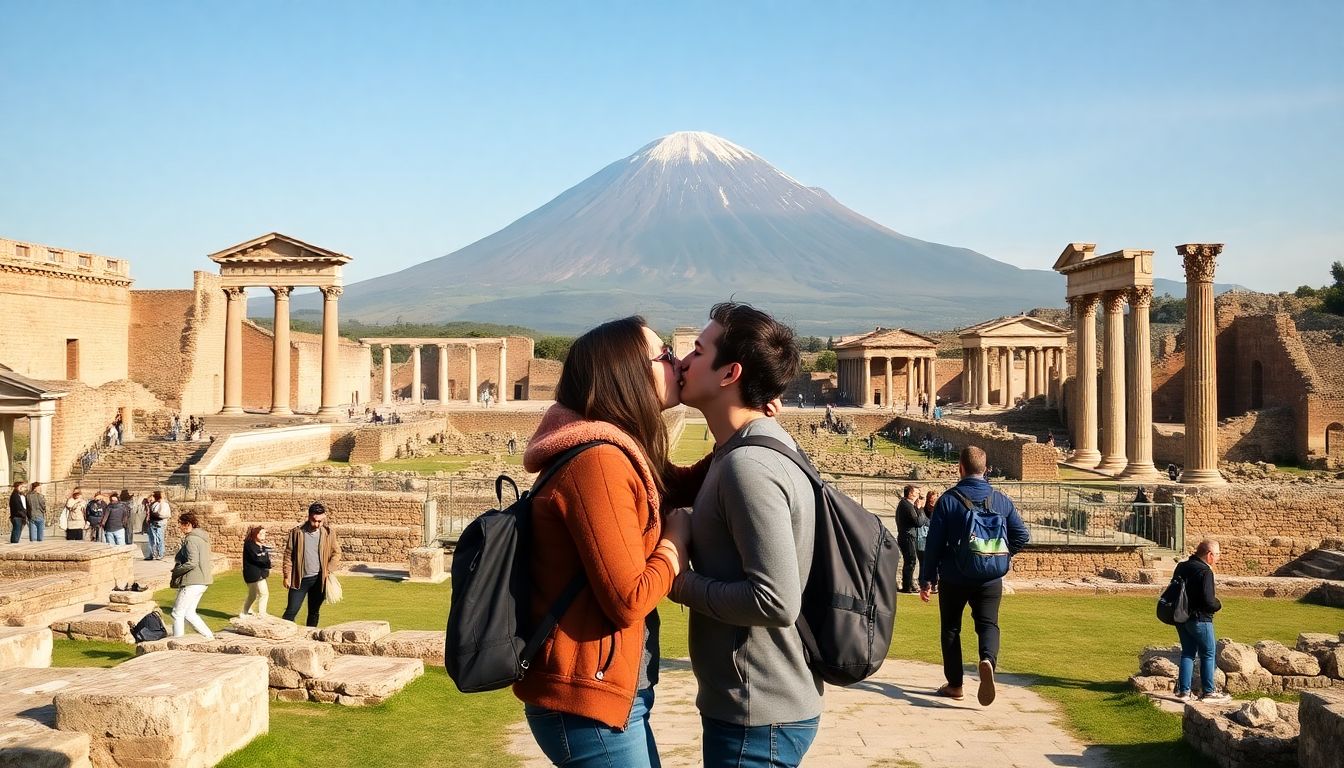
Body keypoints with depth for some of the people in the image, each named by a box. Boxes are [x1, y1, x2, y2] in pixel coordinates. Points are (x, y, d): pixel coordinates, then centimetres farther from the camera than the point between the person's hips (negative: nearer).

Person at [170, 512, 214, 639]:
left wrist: (176, 572, -10)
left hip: (193, 582, -10)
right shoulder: (202, 537, 15)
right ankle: (210, 636, 12)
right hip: (202, 581, 10)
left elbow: (192, 563, -24)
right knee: (189, 613, 15)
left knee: (178, 613, -1)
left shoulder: (191, 540, -16)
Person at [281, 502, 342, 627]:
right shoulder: (297, 532, -5)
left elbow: (336, 552, 8)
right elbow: (288, 554, 0)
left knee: (314, 612, 11)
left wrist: (329, 570, -4)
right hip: (299, 579, -2)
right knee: (291, 611, -6)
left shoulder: (328, 532, -1)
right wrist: (287, 575, -4)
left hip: (319, 579, 2)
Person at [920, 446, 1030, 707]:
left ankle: (954, 684, 14)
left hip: (953, 579, -1)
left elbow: (934, 543, -6)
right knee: (988, 624, 6)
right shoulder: (1001, 500, 1)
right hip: (990, 580, 1)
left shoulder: (948, 500, -7)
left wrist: (927, 579, 0)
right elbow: (1022, 535, 2)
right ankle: (987, 659, -25)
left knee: (951, 627, 13)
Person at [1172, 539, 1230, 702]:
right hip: (1199, 619, -8)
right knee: (1208, 654, 7)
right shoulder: (1205, 571, -19)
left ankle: (1183, 690, 13)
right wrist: (1218, 604, -4)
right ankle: (1208, 692, 12)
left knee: (1187, 653, 14)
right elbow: (1208, 601, -24)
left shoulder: (1182, 567, 7)